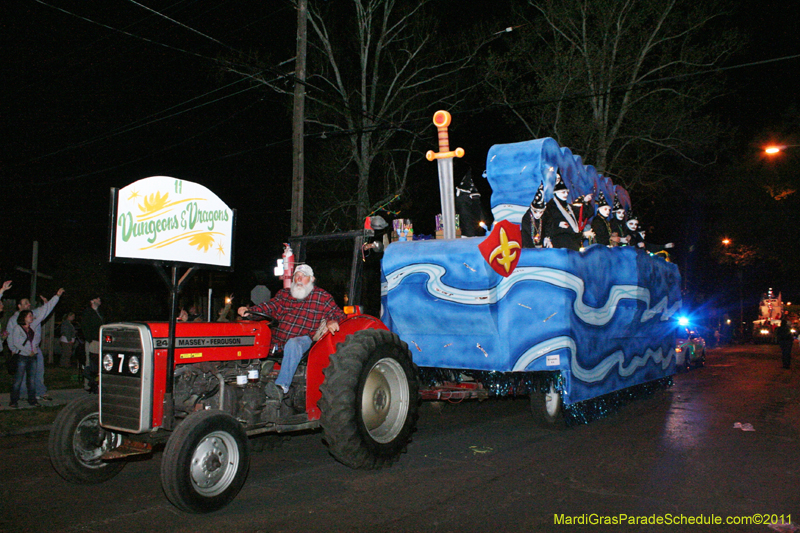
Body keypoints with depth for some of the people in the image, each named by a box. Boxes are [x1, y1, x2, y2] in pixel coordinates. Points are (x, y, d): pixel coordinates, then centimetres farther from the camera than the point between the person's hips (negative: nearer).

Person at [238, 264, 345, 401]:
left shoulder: (322, 297, 10)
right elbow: (270, 306, 10)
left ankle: (282, 387, -48)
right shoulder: (284, 294, 21)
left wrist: (332, 322, -19)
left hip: (304, 339, -5)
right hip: (278, 341, 5)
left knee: (292, 344, -38)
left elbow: (338, 314, 6)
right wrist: (249, 310, -9)